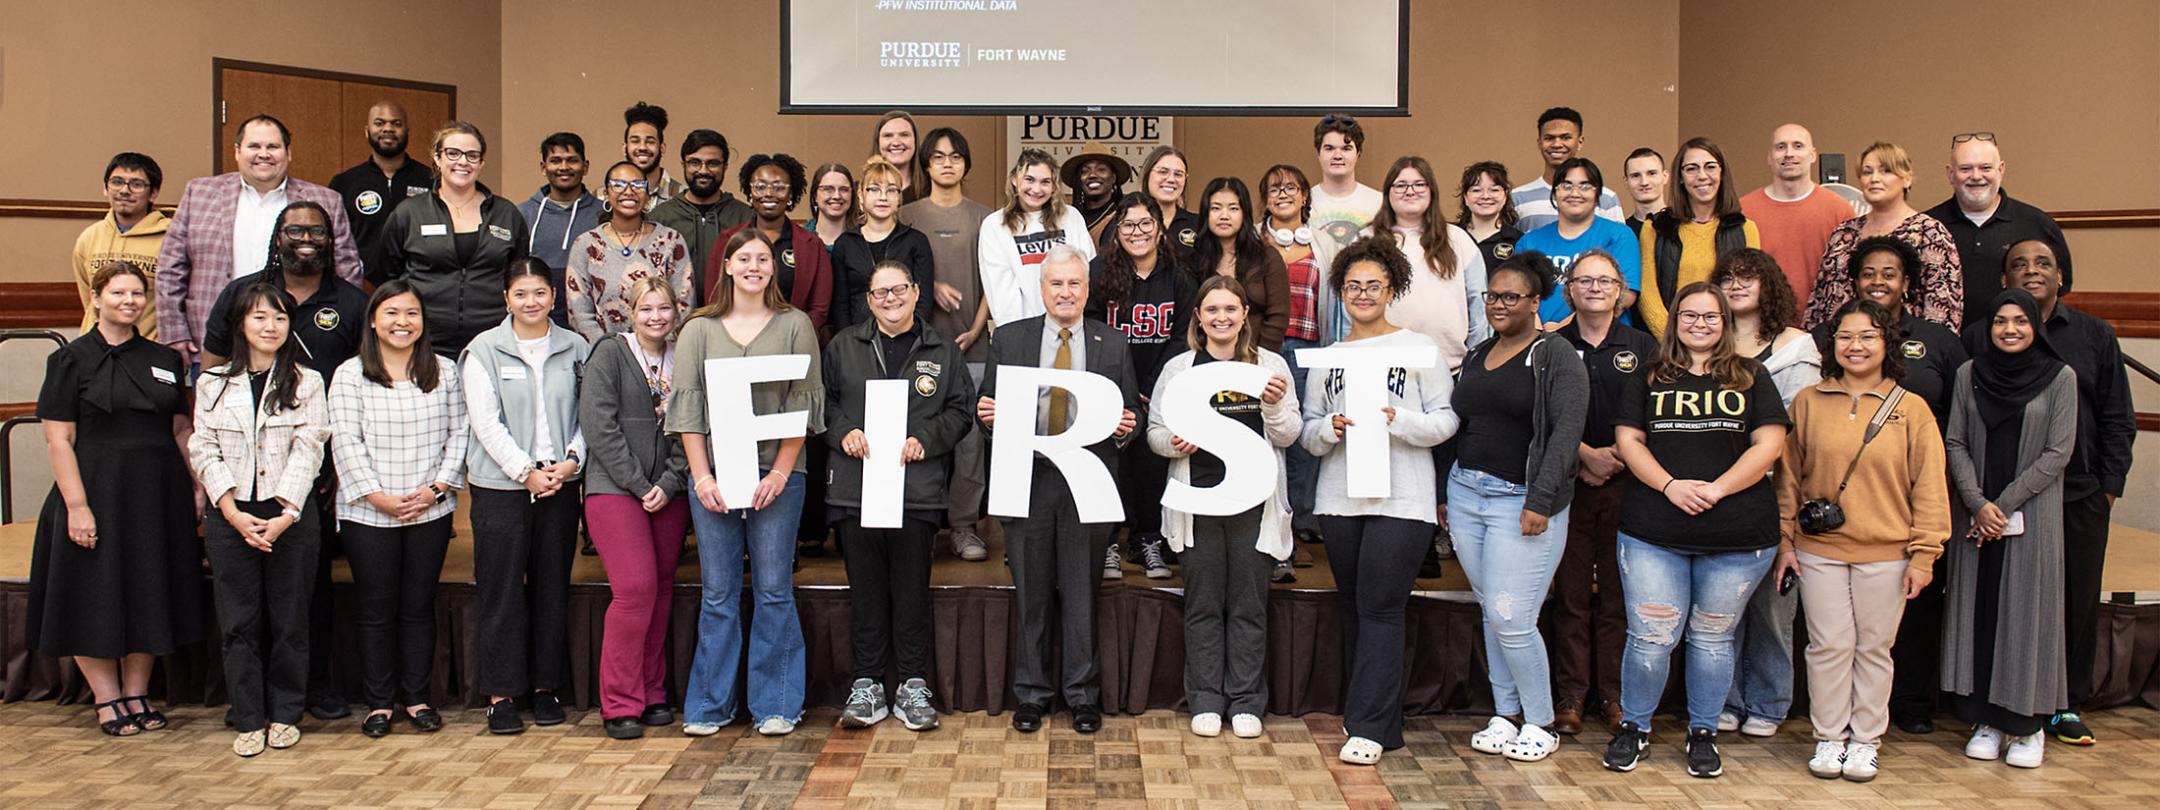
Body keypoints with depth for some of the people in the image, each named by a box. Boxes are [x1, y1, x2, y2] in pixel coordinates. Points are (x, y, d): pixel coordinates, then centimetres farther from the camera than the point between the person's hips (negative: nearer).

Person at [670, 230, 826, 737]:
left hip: (776, 475, -1)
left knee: (774, 591, 3)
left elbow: (805, 402, 0)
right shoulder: (699, 330, 9)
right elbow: (686, 405, 4)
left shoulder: (795, 325, 5)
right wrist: (702, 477, -6)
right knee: (718, 594, 6)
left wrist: (780, 472, -9)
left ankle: (775, 705, 12)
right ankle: (710, 705, 16)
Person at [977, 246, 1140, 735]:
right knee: (1030, 594, 7)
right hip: (1027, 479, 0)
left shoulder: (1113, 345, 7)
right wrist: (987, 415, -14)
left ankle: (1082, 694, 19)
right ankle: (1031, 694, 19)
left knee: (1081, 593, 6)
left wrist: (1126, 426, -13)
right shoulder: (1009, 338, 6)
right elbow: (988, 405, 8)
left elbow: (1132, 412, 9)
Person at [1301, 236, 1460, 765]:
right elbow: (1308, 433, 11)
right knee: (1352, 609, 9)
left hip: (1402, 500, -4)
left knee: (1380, 608, -9)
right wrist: (1330, 428, -10)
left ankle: (1369, 727, -5)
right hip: (1339, 499, 5)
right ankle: (1371, 715, 21)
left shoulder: (1418, 347, 2)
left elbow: (1446, 420, -3)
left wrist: (1396, 419, -17)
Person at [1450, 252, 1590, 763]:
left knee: (1510, 617, -8)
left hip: (1522, 500, -7)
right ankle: (1505, 716, 21)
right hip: (1466, 493, 7)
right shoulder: (1477, 356, 17)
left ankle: (1540, 724, 9)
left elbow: (1566, 432, -13)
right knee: (1490, 611, 10)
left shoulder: (1556, 357, -4)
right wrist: (1445, 494, 15)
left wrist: (1541, 501, -19)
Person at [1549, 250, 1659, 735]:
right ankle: (1570, 696, 7)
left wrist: (1617, 458, -8)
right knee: (1570, 594, 1)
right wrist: (1586, 456, -10)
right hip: (1568, 485, 0)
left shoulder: (1643, 347, 9)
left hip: (1626, 484, 0)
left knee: (1620, 595, 1)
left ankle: (1616, 697, 9)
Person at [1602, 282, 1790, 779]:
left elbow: (1769, 444, 0)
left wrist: (1716, 488, -12)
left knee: (1712, 639, 8)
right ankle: (1634, 729, 15)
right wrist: (1670, 485, -12)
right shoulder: (1650, 379, 11)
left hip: (1737, 535, 0)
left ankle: (1703, 734, 23)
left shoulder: (1751, 378, 9)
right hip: (1654, 533, 0)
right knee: (1651, 637, -2)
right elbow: (1628, 440, 4)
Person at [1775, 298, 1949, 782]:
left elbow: (1929, 488, 1)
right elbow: (1788, 476, 6)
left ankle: (1865, 740, 22)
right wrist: (1784, 542, 3)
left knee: (1874, 648, 9)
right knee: (1829, 645, 5)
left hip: (1886, 555, 0)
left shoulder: (1911, 409, 0)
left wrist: (1923, 554, -3)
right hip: (1819, 550, 1)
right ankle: (1829, 737, 18)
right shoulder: (1808, 403, 3)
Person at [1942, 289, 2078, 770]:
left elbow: (2058, 452, -5)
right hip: (1975, 515, 2)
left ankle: (2029, 724, 11)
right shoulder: (1970, 374, 5)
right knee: (1977, 611, 4)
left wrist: (2004, 505, -10)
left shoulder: (2060, 377, -1)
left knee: (2028, 613, 0)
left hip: (2033, 515, -2)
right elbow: (1955, 443, 2)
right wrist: (1977, 504, -10)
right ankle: (1987, 719, 14)